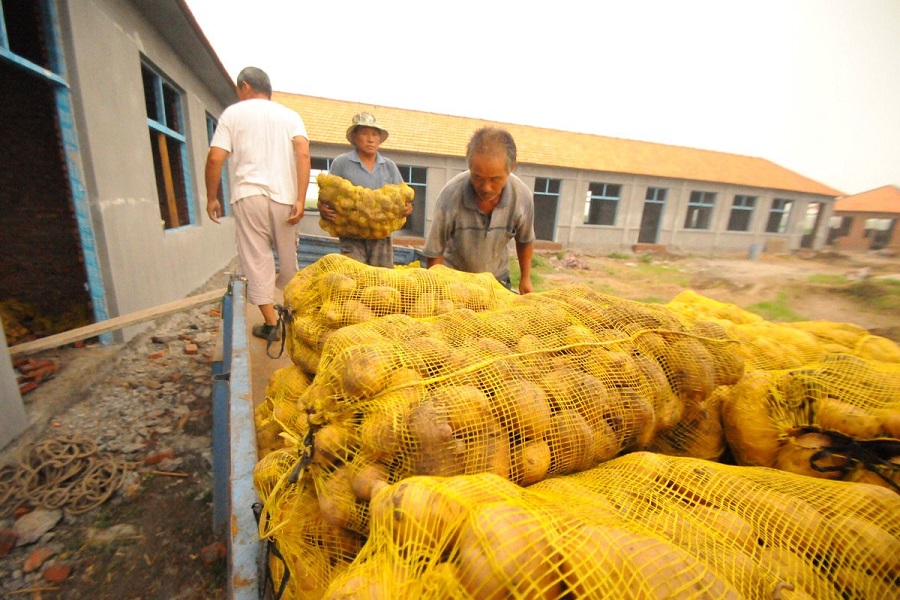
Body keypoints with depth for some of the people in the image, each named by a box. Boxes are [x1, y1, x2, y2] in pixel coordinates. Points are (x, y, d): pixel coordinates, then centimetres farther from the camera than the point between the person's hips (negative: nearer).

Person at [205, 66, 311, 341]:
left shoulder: (233, 113, 11)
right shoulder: (290, 115, 14)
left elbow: (215, 158, 1)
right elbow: (303, 154, -4)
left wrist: (212, 197, 12)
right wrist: (300, 200, -8)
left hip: (249, 195, -2)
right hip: (285, 196, 2)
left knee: (256, 259, 2)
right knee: (288, 259, 13)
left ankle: (271, 323, 0)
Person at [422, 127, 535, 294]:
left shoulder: (523, 196, -20)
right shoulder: (451, 194, -28)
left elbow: (525, 241, -1)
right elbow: (434, 251, -18)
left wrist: (526, 278, 6)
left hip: (497, 278, 2)